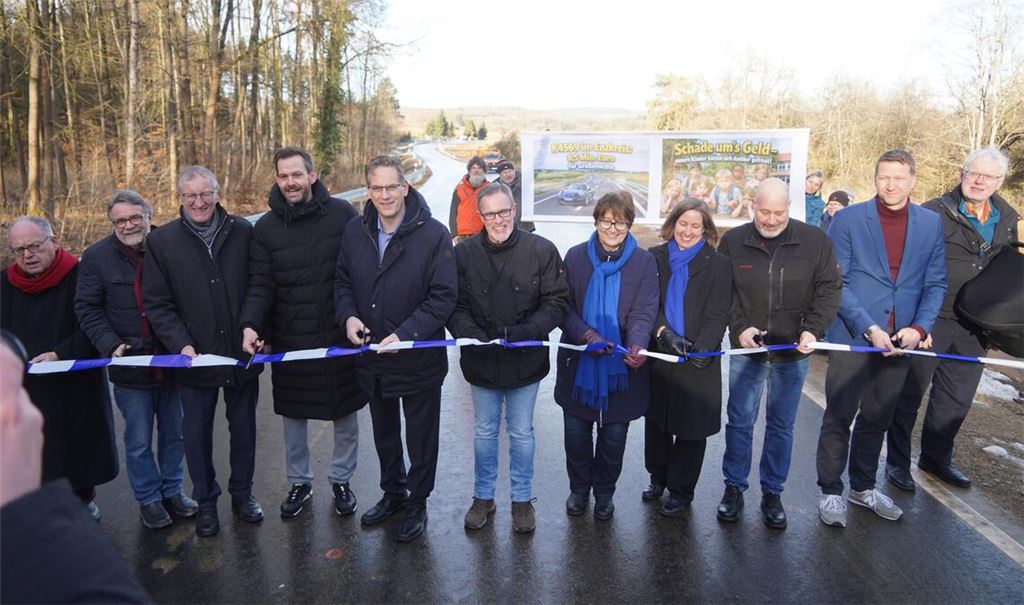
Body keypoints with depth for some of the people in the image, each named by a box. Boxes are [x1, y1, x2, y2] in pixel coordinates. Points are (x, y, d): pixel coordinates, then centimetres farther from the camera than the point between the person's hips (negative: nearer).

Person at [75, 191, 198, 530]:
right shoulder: (97, 257, -2)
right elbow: (87, 309, 1)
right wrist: (110, 344, -13)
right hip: (130, 367, -1)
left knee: (175, 434, 15)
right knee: (138, 442, 9)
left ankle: (172, 491, 33)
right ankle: (148, 499, 26)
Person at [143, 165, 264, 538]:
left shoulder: (243, 233, -2)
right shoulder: (161, 241, -3)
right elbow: (156, 304, -3)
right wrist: (181, 344, -15)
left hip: (243, 353, 1)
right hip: (194, 359, 0)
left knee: (243, 427, 15)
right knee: (197, 432, 11)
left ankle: (242, 492, 35)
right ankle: (206, 501, 31)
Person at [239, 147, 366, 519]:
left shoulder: (342, 213, -7)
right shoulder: (266, 227, -1)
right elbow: (260, 285, -3)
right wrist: (250, 325, -19)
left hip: (341, 336, -1)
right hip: (290, 340, 2)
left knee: (345, 412, 12)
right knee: (293, 415, 15)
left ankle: (341, 479, 34)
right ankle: (299, 482, 36)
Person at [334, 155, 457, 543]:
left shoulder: (433, 234, -16)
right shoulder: (355, 231, 0)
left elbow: (444, 296, -17)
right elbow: (343, 281, 10)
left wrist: (405, 334, -25)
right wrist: (347, 315, -9)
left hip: (420, 359, -5)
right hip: (371, 356, 5)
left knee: (420, 437, 13)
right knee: (384, 433, 23)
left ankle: (417, 503, 35)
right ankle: (393, 493, 45)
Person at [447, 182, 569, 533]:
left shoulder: (541, 250, -9)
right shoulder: (464, 252, -5)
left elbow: (556, 302, -7)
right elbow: (454, 306, -1)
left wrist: (526, 331, -21)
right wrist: (469, 333, -20)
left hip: (526, 360, -1)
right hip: (481, 361, 1)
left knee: (522, 432, 15)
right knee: (484, 432, 18)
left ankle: (522, 498, 34)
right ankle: (483, 496, 37)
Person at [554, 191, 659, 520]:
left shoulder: (644, 262, -3)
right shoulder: (576, 256, 0)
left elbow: (644, 312, -11)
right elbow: (564, 307, -3)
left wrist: (637, 345, -31)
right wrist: (587, 335, -22)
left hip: (621, 366, -1)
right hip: (579, 363, 1)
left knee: (614, 437, 12)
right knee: (576, 434, 11)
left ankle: (604, 492, 37)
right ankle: (579, 488, 37)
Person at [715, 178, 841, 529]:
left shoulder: (815, 241, -4)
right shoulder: (733, 242, -4)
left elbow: (829, 288, -1)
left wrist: (813, 329, -14)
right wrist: (739, 327, -13)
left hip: (793, 352, 0)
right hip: (746, 349, 0)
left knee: (782, 425, 12)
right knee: (740, 421, 8)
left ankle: (772, 493, 27)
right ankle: (734, 487, 24)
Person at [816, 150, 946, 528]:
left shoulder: (931, 224, 6)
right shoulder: (848, 219, -5)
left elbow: (935, 284, 7)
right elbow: (836, 282, -9)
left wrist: (919, 327, -9)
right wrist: (868, 328, -16)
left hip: (900, 340, 4)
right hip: (852, 337, -3)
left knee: (877, 419, 15)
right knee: (839, 417, 4)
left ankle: (863, 487, 31)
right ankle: (831, 492, 17)